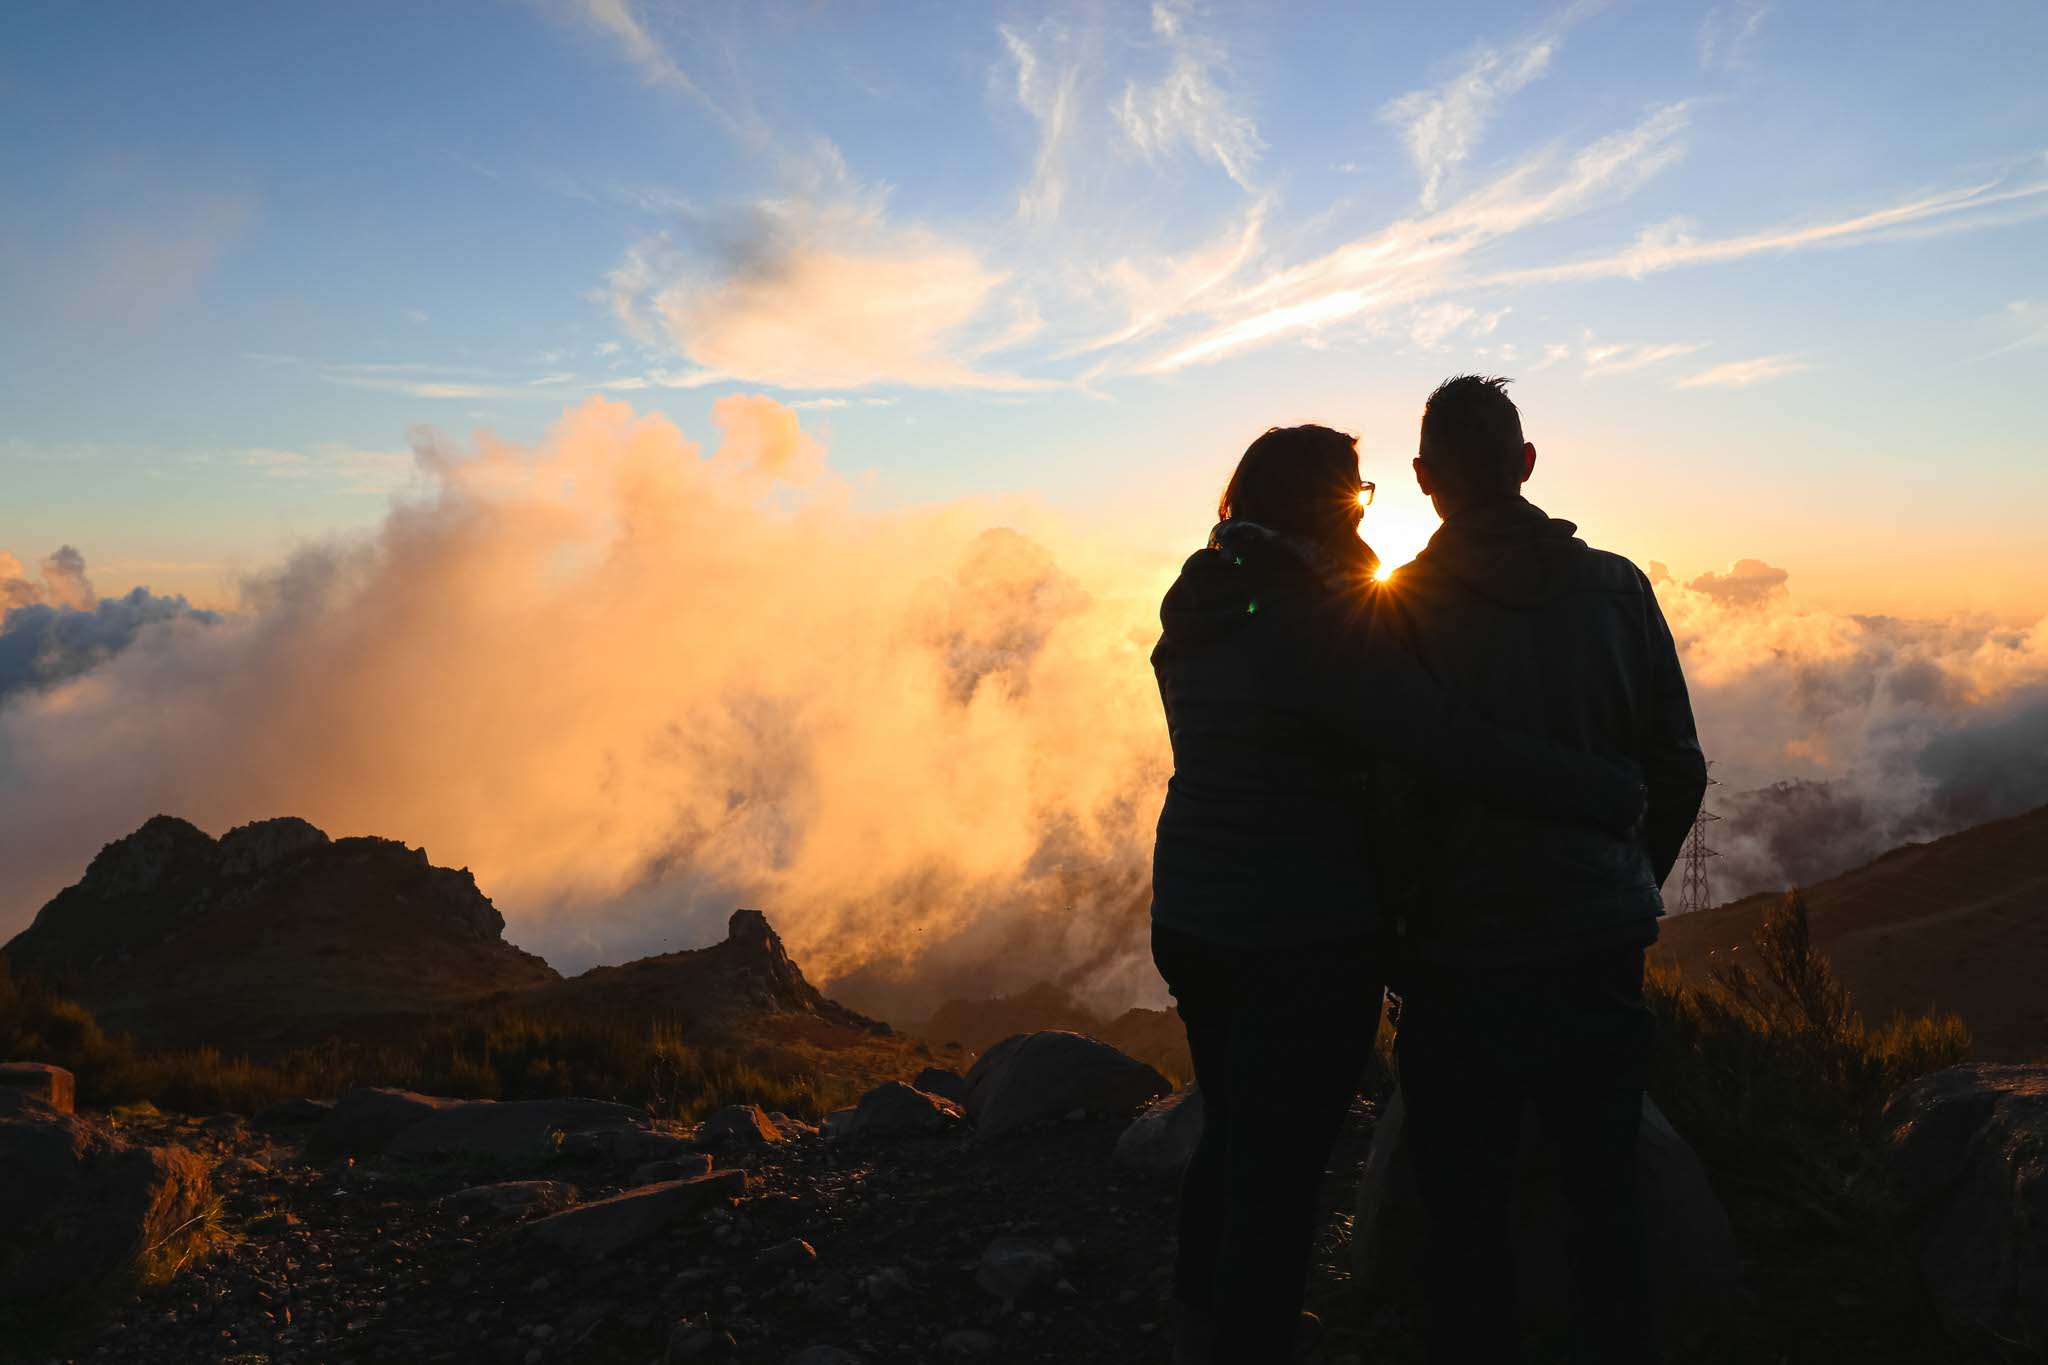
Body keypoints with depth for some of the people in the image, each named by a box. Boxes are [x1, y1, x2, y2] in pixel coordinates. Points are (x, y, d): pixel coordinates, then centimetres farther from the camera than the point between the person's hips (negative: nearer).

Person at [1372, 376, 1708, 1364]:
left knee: (1467, 1221, 11)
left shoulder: (1397, 610, -12)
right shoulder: (1617, 588, -2)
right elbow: (1678, 770, 4)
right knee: (1605, 1208, 19)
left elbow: (1383, 796, -11)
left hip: (1462, 961, -3)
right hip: (1601, 957, 3)